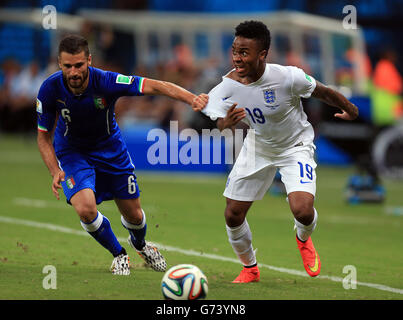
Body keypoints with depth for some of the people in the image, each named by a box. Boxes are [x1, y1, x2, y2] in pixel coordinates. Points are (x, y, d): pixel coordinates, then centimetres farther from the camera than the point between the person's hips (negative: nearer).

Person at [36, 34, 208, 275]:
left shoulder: (105, 82, -30)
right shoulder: (50, 89, -25)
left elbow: (154, 86, -35)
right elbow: (44, 136, -12)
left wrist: (191, 98, -51)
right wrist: (56, 172, -27)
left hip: (110, 148, 1)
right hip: (72, 152, -1)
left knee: (134, 215, 9)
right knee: (85, 209, -24)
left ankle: (139, 243, 49)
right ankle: (119, 254, 7)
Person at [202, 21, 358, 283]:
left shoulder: (287, 78, -31)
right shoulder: (228, 86, -21)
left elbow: (324, 93, -14)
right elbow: (219, 124, -24)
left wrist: (349, 110, 4)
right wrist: (226, 123, -50)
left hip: (295, 146, -4)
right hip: (258, 146, 4)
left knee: (303, 211, -23)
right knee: (233, 215, 2)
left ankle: (304, 240, 17)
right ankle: (250, 269, 30)